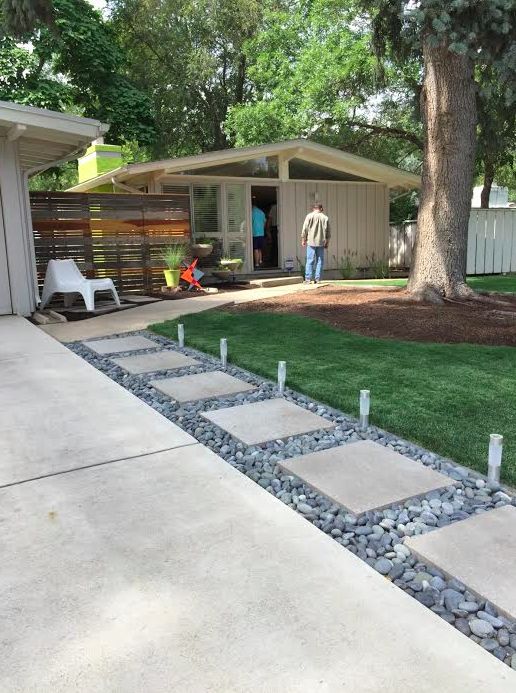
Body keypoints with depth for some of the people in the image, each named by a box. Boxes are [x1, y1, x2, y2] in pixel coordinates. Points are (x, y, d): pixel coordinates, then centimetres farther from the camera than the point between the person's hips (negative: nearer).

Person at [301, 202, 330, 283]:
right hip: (321, 243, 2)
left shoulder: (309, 216, 0)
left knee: (310, 261, -2)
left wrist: (303, 240, 8)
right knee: (320, 261, 6)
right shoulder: (325, 218, 7)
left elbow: (305, 229, -1)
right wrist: (327, 242, 18)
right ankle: (317, 279, 5)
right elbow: (328, 232, 9)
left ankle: (308, 279, -4)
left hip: (311, 242, -2)